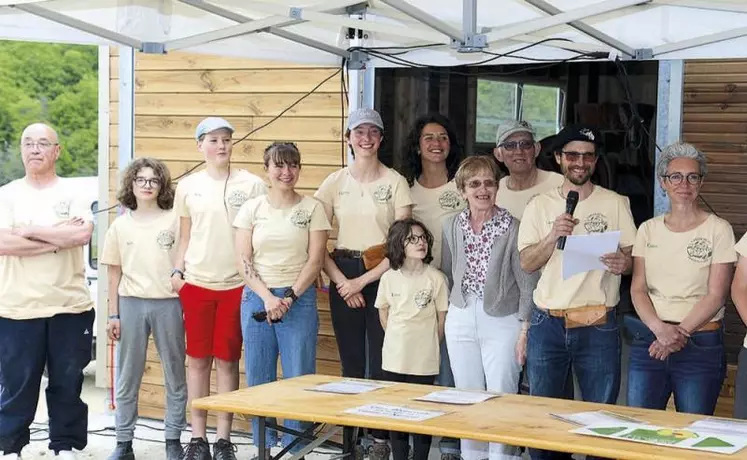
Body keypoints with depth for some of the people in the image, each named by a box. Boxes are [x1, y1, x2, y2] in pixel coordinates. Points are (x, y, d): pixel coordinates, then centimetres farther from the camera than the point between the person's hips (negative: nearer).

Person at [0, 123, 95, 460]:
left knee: (68, 382, 9)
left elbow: (83, 234, -14)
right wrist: (58, 239, -13)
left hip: (71, 306, 1)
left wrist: (29, 231, -12)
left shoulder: (72, 194, 5)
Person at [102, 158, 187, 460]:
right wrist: (113, 315, 5)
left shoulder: (174, 220, 2)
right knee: (127, 377, 5)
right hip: (131, 303, 1)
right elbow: (114, 274, 9)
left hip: (168, 303, -1)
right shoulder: (120, 225, 7)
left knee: (175, 376, 3)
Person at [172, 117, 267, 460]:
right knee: (198, 360, 7)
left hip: (236, 285, -2)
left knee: (227, 361, 4)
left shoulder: (251, 184, -2)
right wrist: (177, 270, -1)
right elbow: (185, 236, 12)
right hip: (196, 284, 2)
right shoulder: (187, 186, 5)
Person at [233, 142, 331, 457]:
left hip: (299, 298, -2)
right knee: (258, 379, 6)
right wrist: (267, 297, -10)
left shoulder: (312, 209, 2)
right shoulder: (251, 209, 6)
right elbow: (243, 260, 1)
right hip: (257, 297, 2)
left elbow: (315, 260, -2)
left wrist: (289, 298, -11)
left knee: (298, 378, -2)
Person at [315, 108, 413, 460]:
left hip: (382, 275, -2)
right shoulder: (334, 182, 4)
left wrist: (364, 281, -10)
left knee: (382, 362, -2)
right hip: (343, 277, 2)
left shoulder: (395, 182, -3)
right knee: (351, 362, 7)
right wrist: (342, 282, -7)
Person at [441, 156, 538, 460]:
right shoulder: (451, 227, 4)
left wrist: (525, 331, -11)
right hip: (460, 321, 4)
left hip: (502, 322, -4)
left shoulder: (512, 228, -10)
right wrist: (449, 312, 11)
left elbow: (527, 283, -8)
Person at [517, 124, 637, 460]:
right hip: (547, 324, 1)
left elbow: (633, 257, 5)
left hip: (598, 326, -1)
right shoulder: (540, 205, 7)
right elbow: (527, 263, 1)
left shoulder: (616, 203, 5)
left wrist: (624, 263, -18)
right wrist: (553, 235, -17)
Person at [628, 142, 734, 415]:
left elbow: (716, 295, -6)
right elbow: (638, 289, 4)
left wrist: (680, 333, -15)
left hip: (700, 344, -3)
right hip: (649, 341, 3)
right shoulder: (649, 229, 10)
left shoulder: (718, 229, 0)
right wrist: (660, 329, -13)